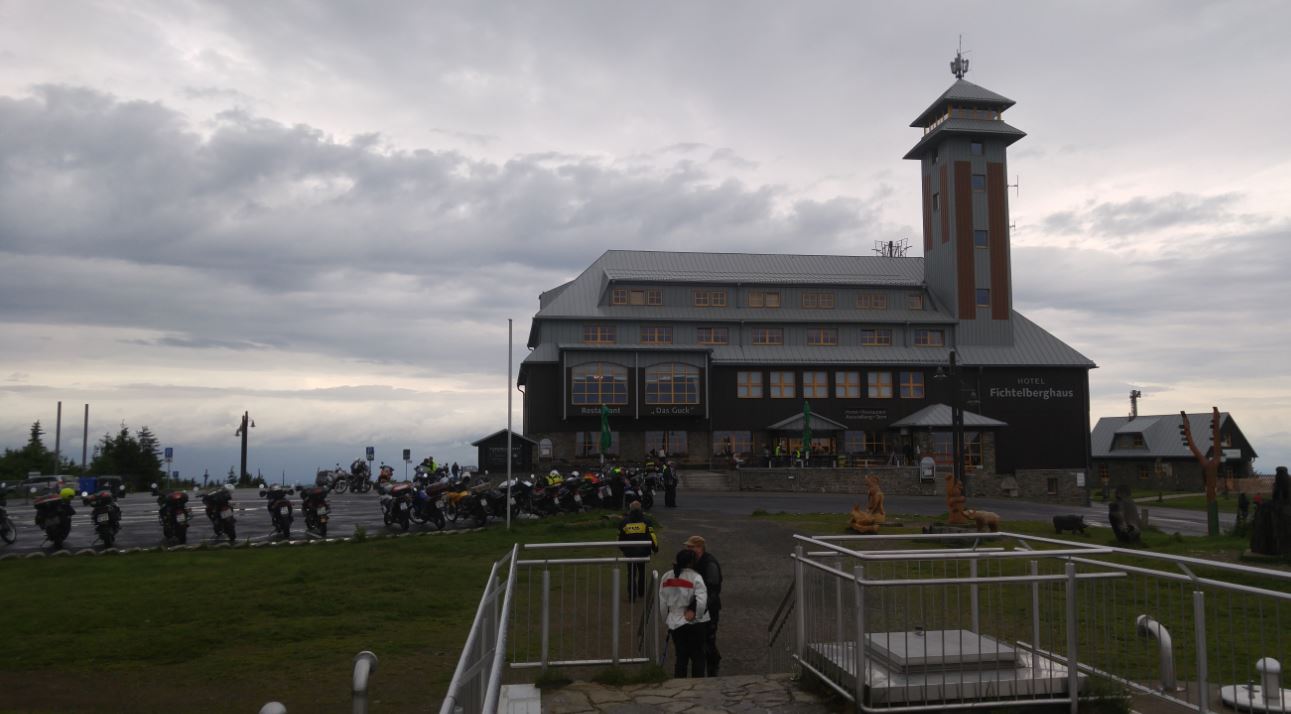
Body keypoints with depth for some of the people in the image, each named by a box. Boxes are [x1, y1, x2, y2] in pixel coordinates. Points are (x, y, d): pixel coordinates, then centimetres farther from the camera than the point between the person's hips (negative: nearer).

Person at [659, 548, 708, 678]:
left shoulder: (666, 578, 3)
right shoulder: (695, 577, -14)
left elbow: (663, 603, 7)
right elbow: (701, 601, -23)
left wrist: (667, 620, 18)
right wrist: (696, 615, -7)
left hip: (675, 623, 5)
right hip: (694, 624, -5)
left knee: (681, 657, 14)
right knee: (698, 657, 9)